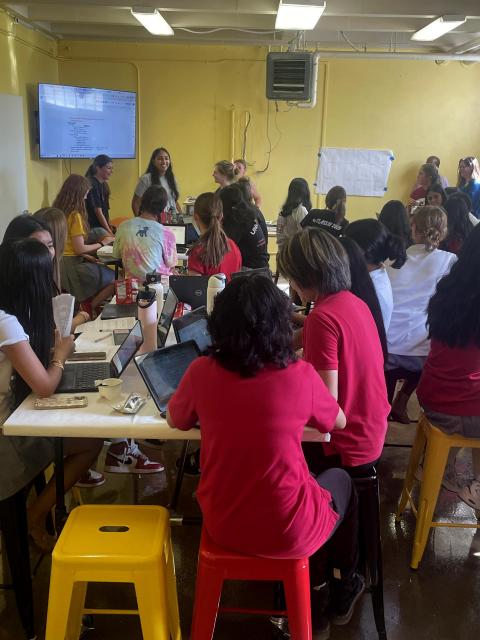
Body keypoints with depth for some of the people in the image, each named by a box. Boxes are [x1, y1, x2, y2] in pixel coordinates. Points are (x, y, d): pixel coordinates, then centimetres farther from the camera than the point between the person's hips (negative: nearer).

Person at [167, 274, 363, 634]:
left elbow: (175, 421, 10)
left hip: (223, 526, 3)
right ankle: (343, 591, 47)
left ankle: (308, 589, 49)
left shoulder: (201, 373, -11)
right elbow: (338, 423, 5)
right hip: (289, 534, -3)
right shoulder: (301, 376, -16)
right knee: (340, 481, 30)